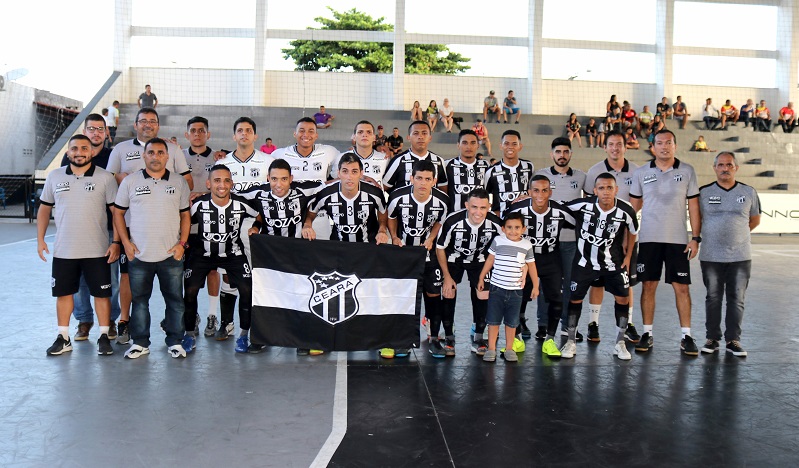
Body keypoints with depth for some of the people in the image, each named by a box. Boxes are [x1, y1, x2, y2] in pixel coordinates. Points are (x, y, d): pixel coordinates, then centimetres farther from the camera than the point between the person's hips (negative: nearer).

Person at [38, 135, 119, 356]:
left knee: (102, 294, 4)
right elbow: (44, 208, 12)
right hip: (63, 251, 3)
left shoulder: (105, 178, -4)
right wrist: (40, 239, 6)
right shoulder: (55, 176, 5)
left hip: (97, 251, -3)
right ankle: (63, 338, 24)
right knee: (63, 293, 11)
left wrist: (116, 242, -10)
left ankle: (104, 336, 17)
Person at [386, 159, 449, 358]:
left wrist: (430, 239, -10)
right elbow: (391, 217, 0)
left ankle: (434, 338, 15)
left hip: (427, 251, 1)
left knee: (433, 293, 2)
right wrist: (394, 237, -10)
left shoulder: (442, 201, -17)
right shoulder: (398, 197, -20)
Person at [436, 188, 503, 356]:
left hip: (479, 261, 1)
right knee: (448, 294, -5)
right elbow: (440, 248, -16)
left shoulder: (496, 224, -27)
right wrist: (447, 277, -12)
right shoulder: (453, 221, -32)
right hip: (453, 259, -1)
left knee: (482, 297, -5)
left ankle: (478, 338, 12)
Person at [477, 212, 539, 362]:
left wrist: (535, 286, 12)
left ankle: (509, 349, 22)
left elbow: (531, 266, 11)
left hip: (515, 290, 1)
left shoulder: (527, 245, 1)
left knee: (512, 322, 9)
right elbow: (490, 260, 6)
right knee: (493, 320, 5)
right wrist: (481, 278, 10)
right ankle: (491, 349, 15)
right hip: (496, 288, -1)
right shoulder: (498, 241, -4)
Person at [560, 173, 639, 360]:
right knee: (575, 298, 3)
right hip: (585, 261, -1)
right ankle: (570, 342, 19)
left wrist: (628, 256, 6)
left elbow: (632, 232, 4)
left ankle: (620, 343, 19)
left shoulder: (625, 211, -16)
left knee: (623, 297, 1)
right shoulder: (583, 205, -22)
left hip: (614, 262, 1)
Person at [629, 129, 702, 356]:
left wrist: (695, 238, -1)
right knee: (648, 286, 3)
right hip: (649, 239, 1)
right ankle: (647, 334, 12)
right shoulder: (641, 173, 4)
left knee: (682, 287, 1)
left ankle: (686, 336, 10)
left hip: (678, 239, 0)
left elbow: (693, 206, 4)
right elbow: (633, 206, 9)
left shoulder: (687, 171, 3)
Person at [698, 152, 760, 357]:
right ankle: (712, 339, 15)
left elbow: (755, 219, 17)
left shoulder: (749, 192, 5)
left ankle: (733, 340, 13)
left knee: (736, 299, 4)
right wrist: (715, 235, 9)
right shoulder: (703, 192, 2)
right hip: (711, 256, -1)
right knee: (713, 298, 6)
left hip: (740, 256, 1)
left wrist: (737, 233, 13)